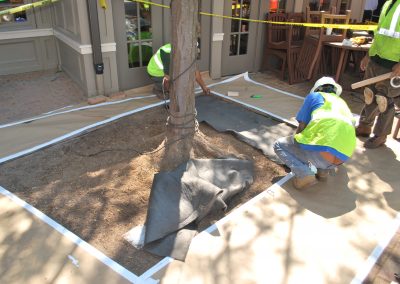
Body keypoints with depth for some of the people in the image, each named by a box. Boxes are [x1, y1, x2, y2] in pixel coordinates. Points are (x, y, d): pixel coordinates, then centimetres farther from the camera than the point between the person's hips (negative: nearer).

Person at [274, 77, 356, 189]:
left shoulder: (314, 96, 19)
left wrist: (295, 140, 35)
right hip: (344, 155, 7)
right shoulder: (343, 103, 34)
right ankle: (323, 170, 14)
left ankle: (305, 174, -6)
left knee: (279, 145, 16)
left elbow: (302, 126, 13)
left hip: (321, 148, -6)